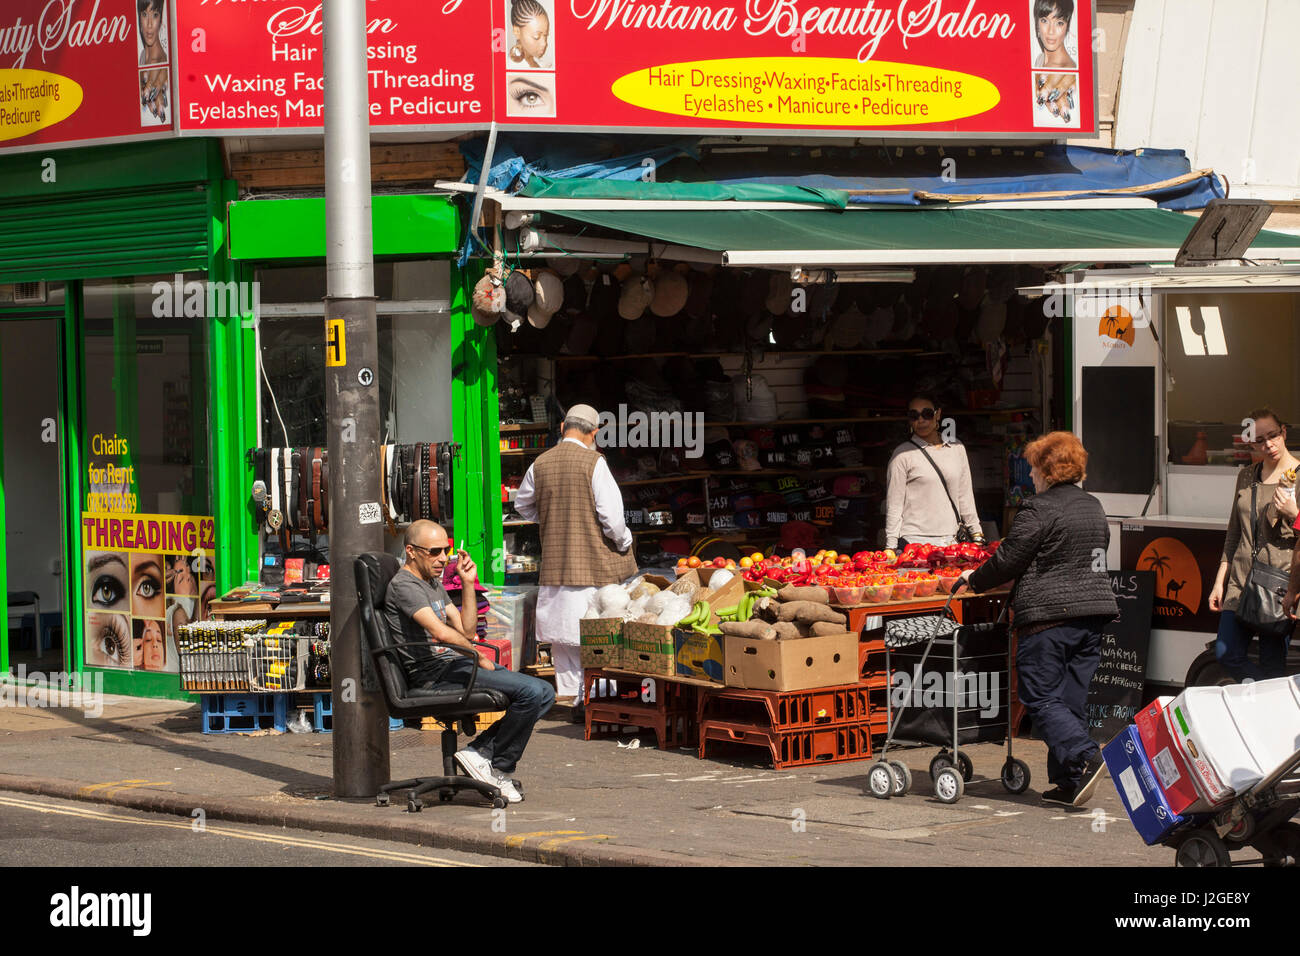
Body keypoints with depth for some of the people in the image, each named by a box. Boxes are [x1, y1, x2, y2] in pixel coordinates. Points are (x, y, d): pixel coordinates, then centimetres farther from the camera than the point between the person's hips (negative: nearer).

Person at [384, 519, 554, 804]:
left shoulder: (434, 583, 22)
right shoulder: (404, 585, -10)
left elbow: (467, 630, 19)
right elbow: (441, 631, -22)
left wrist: (468, 584, 11)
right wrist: (478, 656, -11)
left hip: (454, 665, 10)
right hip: (435, 675, -10)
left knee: (545, 694, 2)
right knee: (531, 691, -23)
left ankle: (479, 750, -3)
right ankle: (500, 769, -8)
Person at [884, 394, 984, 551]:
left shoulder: (956, 448, 13)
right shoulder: (903, 454, 0)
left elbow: (965, 496, 19)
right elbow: (894, 504, -1)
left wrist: (976, 535, 16)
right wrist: (891, 549, -5)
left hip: (951, 541, 4)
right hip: (914, 542, -4)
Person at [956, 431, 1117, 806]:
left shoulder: (1040, 509, -10)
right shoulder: (1093, 507, 15)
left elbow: (1008, 560, -8)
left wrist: (974, 580, 11)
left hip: (1049, 616, -8)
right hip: (1092, 613, 8)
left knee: (1041, 698, -3)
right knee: (1072, 698, 9)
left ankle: (1083, 758, -20)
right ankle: (1067, 783, 7)